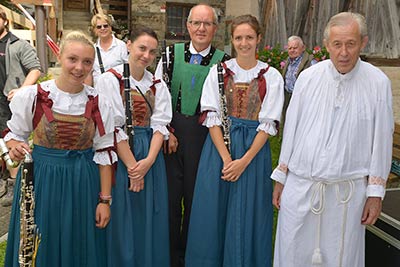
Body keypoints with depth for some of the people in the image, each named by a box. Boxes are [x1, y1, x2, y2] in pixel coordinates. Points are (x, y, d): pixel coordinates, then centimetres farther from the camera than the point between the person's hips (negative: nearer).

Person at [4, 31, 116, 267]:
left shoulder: (99, 103, -4)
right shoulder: (32, 96, -7)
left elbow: (104, 153, -1)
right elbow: (14, 134, 6)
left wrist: (105, 200, -2)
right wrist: (16, 148, -18)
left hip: (83, 185, 1)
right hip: (40, 180, -1)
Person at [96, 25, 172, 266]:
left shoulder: (158, 85, 8)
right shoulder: (110, 80, -5)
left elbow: (160, 124, -1)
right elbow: (113, 128, -12)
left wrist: (149, 160, -15)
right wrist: (132, 165, -14)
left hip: (151, 155, 4)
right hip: (119, 154, -4)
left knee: (151, 218, 10)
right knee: (124, 219, 4)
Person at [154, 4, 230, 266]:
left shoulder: (223, 60, 0)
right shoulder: (172, 53, 2)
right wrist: (166, 131, -5)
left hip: (204, 134, -1)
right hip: (170, 131, 1)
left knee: (196, 195, 10)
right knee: (170, 193, 8)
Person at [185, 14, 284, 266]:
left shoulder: (272, 77, -1)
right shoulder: (219, 71, 2)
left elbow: (268, 124, -5)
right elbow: (212, 117, -4)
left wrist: (244, 161, -14)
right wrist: (226, 158, -13)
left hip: (254, 149, -1)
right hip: (219, 145, 1)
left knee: (248, 215, 6)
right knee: (214, 211, 8)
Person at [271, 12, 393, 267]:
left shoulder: (378, 83, -6)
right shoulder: (308, 77, -1)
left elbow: (381, 141, -2)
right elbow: (291, 129, 5)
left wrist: (376, 193, -1)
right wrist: (281, 177, 8)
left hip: (347, 191, -1)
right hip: (300, 185, 2)